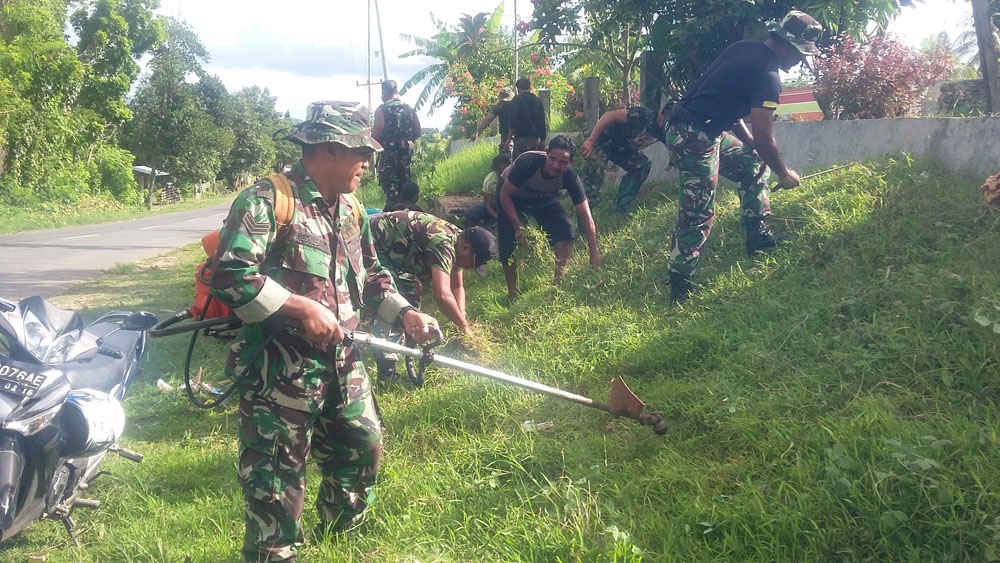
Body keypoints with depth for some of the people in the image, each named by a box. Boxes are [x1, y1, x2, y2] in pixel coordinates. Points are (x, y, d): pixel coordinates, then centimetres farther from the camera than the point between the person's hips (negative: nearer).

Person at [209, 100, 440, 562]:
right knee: (277, 477, 2)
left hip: (342, 365, 8)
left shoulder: (351, 210, 11)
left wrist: (404, 313, 4)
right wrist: (302, 306, -23)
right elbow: (230, 276, -24)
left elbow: (371, 275, 21)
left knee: (362, 450, 21)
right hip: (279, 371, -8)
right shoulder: (266, 201, -15)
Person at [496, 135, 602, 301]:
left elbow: (586, 217, -26)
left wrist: (594, 252, -30)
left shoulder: (570, 178, -29)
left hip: (542, 197, 3)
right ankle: (512, 294, 4)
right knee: (510, 242, -15)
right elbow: (505, 195, -26)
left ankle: (559, 283, -2)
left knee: (564, 230, -17)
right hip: (512, 196, -3)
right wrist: (518, 227, -28)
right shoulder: (528, 163, -39)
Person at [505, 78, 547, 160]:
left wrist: (509, 138, -9)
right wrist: (542, 140, 18)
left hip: (520, 138, -5)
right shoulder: (538, 101, 11)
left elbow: (513, 120, -10)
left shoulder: (517, 99, -3)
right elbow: (542, 122, 12)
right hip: (534, 138, 5)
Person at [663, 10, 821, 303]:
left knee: (753, 163, 21)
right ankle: (679, 288, 1)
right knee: (698, 215, -6)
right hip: (695, 138, -10)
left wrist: (748, 141, 17)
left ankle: (758, 237, 26)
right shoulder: (767, 76, -15)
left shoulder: (743, 48, 11)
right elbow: (764, 138, -12)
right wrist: (784, 174, 4)